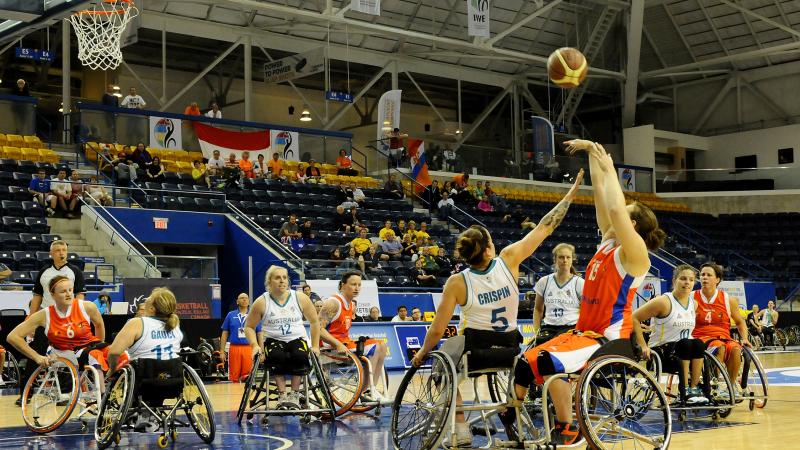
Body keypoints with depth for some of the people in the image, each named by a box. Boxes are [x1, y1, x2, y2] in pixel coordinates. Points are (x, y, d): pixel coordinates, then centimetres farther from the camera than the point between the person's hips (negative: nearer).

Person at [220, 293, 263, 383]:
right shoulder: (231, 315, 9)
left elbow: (260, 335, 9)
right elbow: (225, 334, 11)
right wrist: (222, 351, 6)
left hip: (249, 349, -1)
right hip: (234, 348, 1)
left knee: (248, 377, -5)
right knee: (234, 378, 2)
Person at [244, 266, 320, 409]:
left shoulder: (300, 298, 0)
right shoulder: (262, 302, -2)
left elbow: (314, 322, 10)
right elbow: (249, 327, 6)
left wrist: (315, 346, 5)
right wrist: (255, 345, -10)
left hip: (297, 339, 1)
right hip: (273, 341, -1)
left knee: (299, 356, -35)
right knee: (278, 356, -37)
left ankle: (294, 394, -23)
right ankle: (282, 394, -26)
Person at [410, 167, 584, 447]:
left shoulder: (457, 283, -14)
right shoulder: (509, 259, -12)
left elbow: (437, 330, -9)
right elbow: (544, 228, -5)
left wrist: (422, 353, 9)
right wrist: (570, 194, 4)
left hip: (475, 351, -2)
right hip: (510, 349, 2)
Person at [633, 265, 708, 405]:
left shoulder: (694, 304, 8)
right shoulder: (663, 302, -13)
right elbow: (634, 318, -15)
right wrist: (643, 346, -18)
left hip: (684, 352, 6)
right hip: (660, 352, -6)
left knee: (698, 344, -25)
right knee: (686, 344, -33)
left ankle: (694, 387, -21)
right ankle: (685, 392, -29)